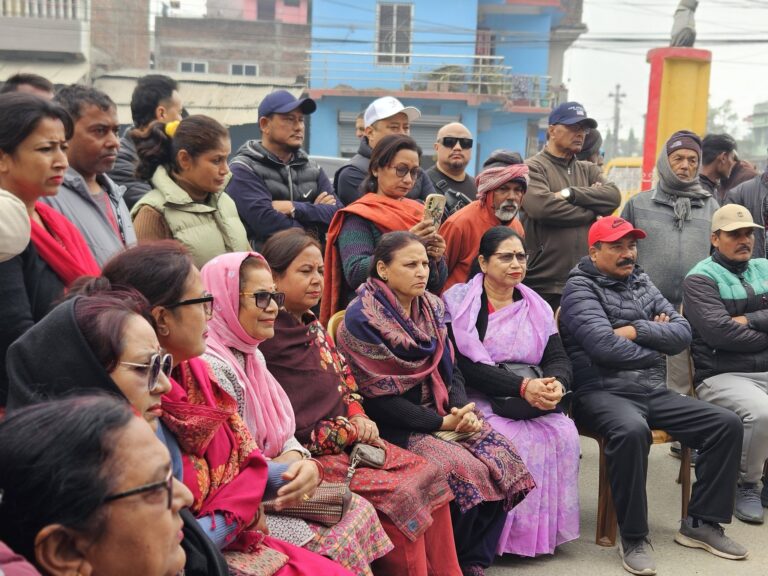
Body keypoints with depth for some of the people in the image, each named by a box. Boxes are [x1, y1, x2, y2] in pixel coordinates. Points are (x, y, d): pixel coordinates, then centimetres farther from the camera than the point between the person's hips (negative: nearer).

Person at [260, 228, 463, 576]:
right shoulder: (267, 340, -15)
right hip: (309, 456, -9)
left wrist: (359, 419, -3)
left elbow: (346, 382, 18)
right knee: (399, 495, -19)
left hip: (348, 441, 9)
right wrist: (350, 430, -12)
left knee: (428, 476, 1)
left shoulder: (314, 328, 13)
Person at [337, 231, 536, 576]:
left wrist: (462, 409, -10)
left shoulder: (430, 308, 8)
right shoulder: (361, 320, -14)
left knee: (501, 455, -15)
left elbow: (449, 367, 12)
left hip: (439, 414, 7)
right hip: (394, 427, -7)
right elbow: (378, 398, -16)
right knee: (464, 469, -26)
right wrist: (442, 423, -18)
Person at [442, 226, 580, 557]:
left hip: (535, 402, 5)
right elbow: (466, 364, -14)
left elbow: (558, 358, 6)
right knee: (514, 441, -31)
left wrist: (556, 383, -19)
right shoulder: (459, 302, -2)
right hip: (481, 400, -4)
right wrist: (522, 386, -22)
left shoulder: (536, 306, 15)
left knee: (564, 433, -22)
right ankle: (512, 534, -12)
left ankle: (547, 529, -8)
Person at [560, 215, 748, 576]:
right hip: (603, 393, -7)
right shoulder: (580, 287, -4)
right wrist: (656, 343, -3)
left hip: (654, 392, 7)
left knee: (727, 424, -5)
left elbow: (682, 333, 7)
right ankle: (633, 537, -22)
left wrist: (637, 331, -9)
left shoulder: (642, 283, 17)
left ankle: (701, 522, 5)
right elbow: (605, 347, -18)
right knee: (631, 430, -38)